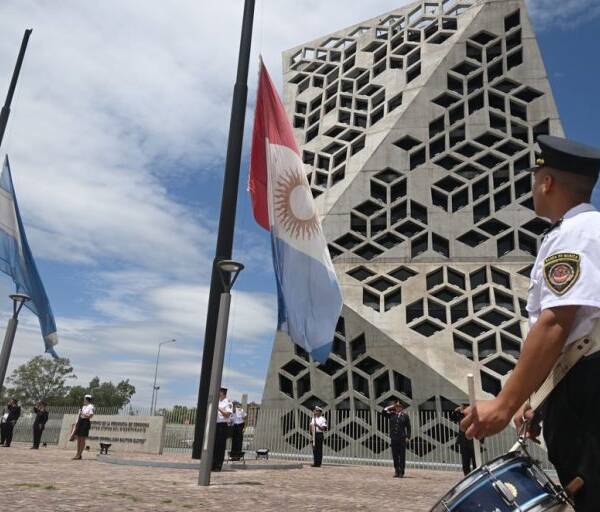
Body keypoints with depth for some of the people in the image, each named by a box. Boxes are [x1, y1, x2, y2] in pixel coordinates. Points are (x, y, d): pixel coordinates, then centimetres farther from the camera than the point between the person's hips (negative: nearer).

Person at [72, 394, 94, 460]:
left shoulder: (90, 406, -5)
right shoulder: (83, 406, 21)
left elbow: (91, 416, -15)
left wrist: (83, 414, -14)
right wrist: (76, 423, 18)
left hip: (86, 422, -8)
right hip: (80, 422, 8)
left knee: (82, 439, -6)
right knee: (78, 439, 7)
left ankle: (79, 455, -4)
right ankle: (78, 454, 12)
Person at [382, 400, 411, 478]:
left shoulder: (405, 416, 5)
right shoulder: (391, 415, 10)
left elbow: (408, 427, 5)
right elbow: (384, 411, -2)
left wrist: (408, 437, -3)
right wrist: (392, 407, 3)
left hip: (402, 439, -2)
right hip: (393, 438, 2)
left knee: (402, 456, 1)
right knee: (395, 456, 7)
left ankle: (401, 472, 8)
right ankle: (396, 472, 17)